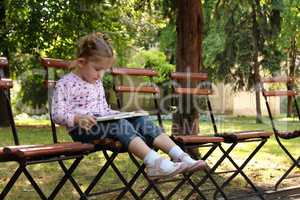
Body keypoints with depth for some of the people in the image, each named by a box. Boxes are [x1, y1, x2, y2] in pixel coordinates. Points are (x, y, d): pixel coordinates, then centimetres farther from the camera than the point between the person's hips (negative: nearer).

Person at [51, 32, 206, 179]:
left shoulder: (97, 83, 22)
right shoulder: (65, 84, -3)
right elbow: (57, 115, -9)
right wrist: (77, 118, -28)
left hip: (103, 122, 7)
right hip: (82, 128, -7)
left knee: (142, 121, -16)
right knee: (121, 124, -34)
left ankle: (181, 157, -30)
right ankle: (155, 162, -52)